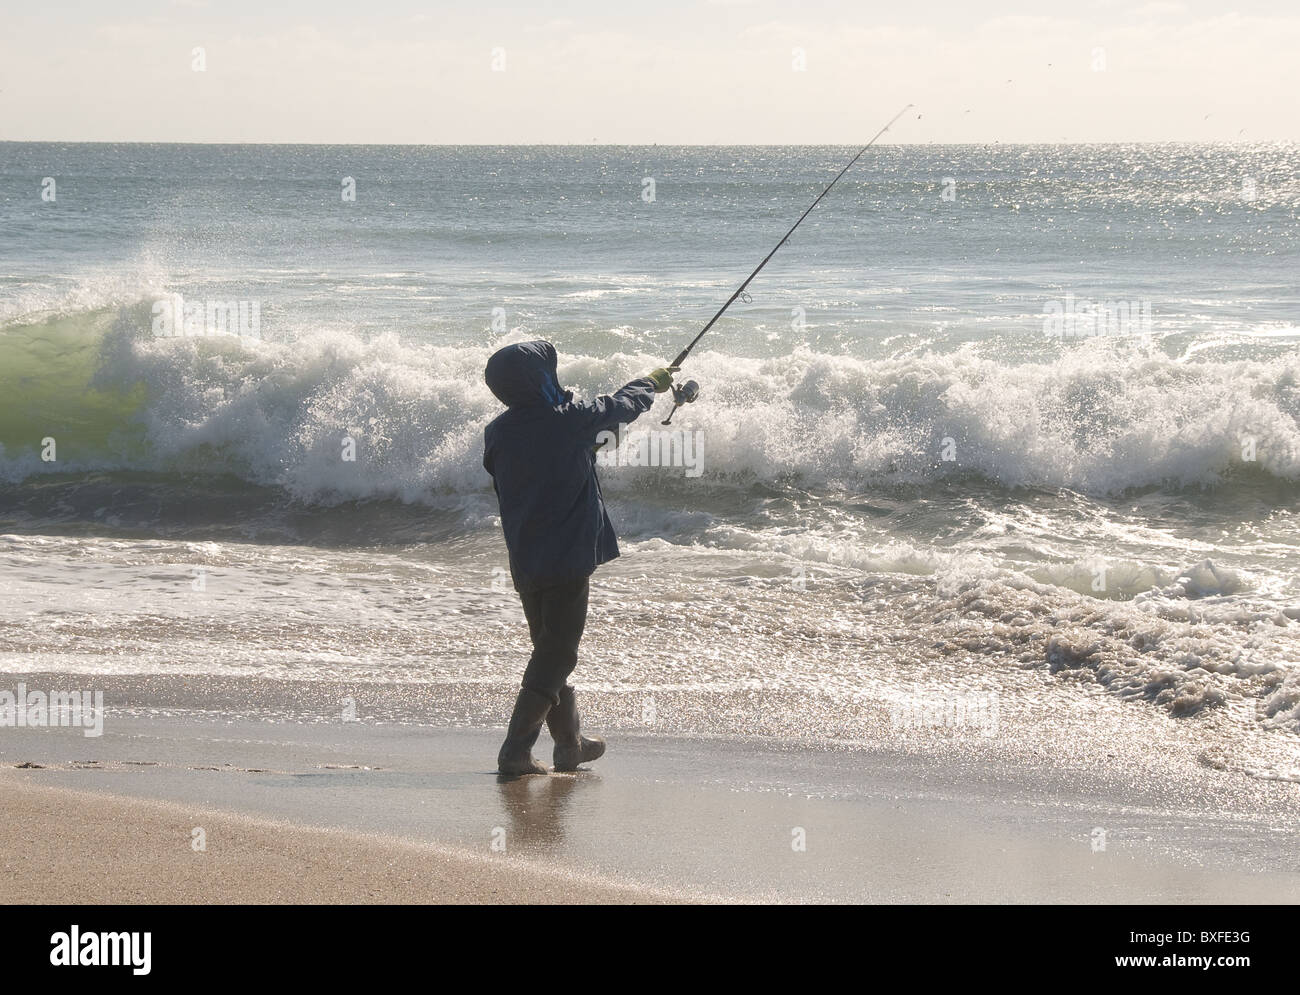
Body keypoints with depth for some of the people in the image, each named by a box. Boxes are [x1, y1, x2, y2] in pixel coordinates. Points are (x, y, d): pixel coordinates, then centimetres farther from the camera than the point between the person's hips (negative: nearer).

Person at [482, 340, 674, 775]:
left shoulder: (497, 432, 0)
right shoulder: (571, 419, -12)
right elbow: (624, 405, 5)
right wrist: (653, 383, 29)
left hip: (523, 560, 6)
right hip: (568, 557, -6)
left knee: (550, 649, 18)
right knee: (556, 655, -3)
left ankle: (570, 744, 29)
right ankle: (515, 751, -10)